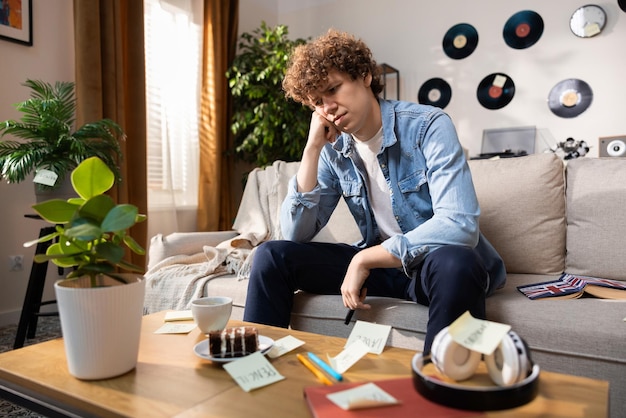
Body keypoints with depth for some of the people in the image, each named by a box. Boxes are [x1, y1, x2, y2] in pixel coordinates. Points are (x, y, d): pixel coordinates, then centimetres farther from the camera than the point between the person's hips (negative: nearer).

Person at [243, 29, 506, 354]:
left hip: (437, 263, -4)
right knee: (272, 256, -7)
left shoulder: (428, 126, -16)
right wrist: (312, 148, -15)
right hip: (379, 262, 5)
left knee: (455, 263, -40)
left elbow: (460, 226, -28)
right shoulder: (334, 149, -1)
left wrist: (363, 259, -24)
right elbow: (296, 234, -7)